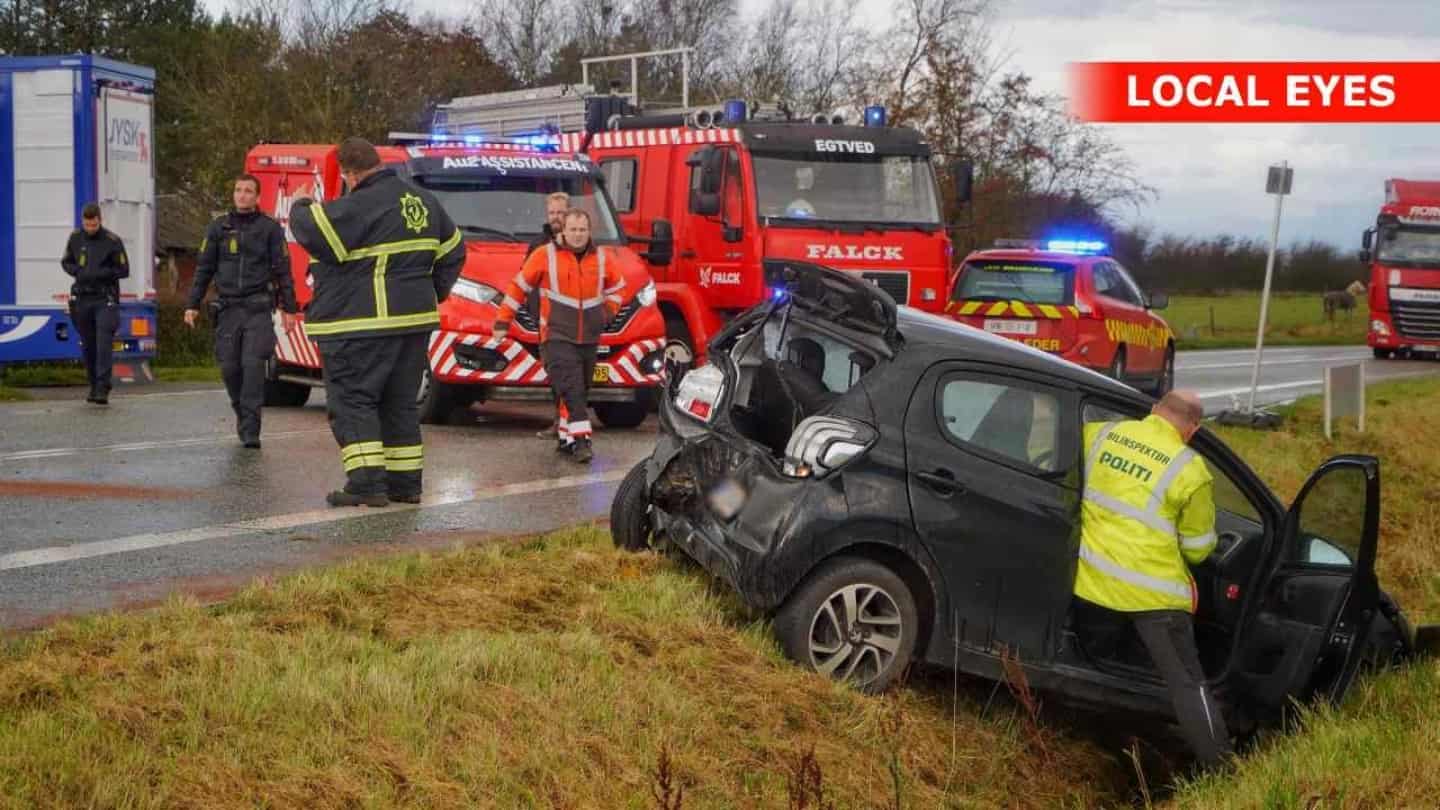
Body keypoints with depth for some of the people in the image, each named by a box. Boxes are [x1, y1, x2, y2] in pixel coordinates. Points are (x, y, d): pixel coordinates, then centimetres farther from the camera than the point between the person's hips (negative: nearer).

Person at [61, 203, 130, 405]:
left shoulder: (112, 241, -5)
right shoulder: (75, 238, 7)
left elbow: (124, 270, -3)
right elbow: (65, 262, 18)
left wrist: (100, 274, -16)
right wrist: (78, 272, -3)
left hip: (105, 300, -4)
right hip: (82, 299, 4)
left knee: (104, 344, -14)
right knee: (87, 346, 10)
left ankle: (103, 389, -18)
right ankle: (93, 386, 21)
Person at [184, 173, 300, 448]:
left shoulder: (270, 228, 4)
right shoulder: (218, 228, 11)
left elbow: (282, 270, 4)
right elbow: (204, 269, 13)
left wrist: (288, 309, 0)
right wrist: (192, 305, 7)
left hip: (258, 308, -3)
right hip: (228, 308, 3)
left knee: (253, 364, -12)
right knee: (229, 367, 2)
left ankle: (250, 430, -11)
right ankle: (241, 411, 26)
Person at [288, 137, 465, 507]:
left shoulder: (358, 207, -16)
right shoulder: (423, 202, 12)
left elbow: (313, 231, -17)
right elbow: (453, 251, 19)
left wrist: (301, 207, 3)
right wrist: (433, 293, 21)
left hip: (360, 326, -8)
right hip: (414, 320, 8)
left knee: (351, 401, -2)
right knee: (400, 404, 14)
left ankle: (367, 482, -9)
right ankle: (405, 483, 15)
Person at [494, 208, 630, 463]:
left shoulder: (602, 258, 9)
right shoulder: (545, 256, -2)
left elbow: (618, 288, 25)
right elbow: (518, 286, 5)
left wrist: (607, 312, 9)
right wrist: (503, 321, 4)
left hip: (590, 338, 4)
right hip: (557, 336, -4)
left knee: (580, 392, 9)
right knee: (571, 389, -16)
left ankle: (566, 437, 21)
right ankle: (581, 440, -21)